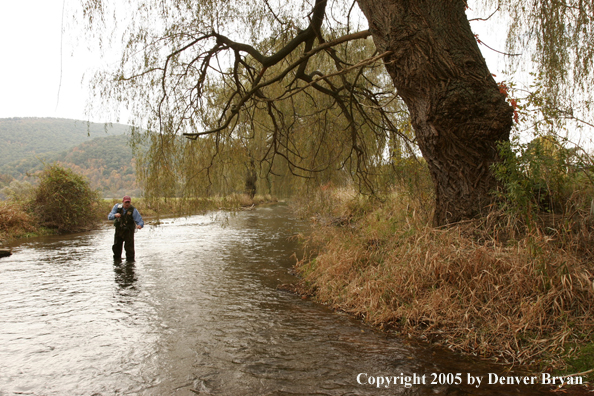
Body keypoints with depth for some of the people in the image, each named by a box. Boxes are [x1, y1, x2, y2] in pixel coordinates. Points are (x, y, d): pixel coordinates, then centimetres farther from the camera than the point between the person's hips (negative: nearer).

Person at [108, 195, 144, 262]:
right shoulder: (117, 207, -10)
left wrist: (140, 225, -46)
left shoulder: (133, 210, -18)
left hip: (129, 231, -3)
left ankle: (130, 260, 6)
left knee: (129, 248, -8)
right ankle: (117, 259, 35)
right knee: (116, 246, 14)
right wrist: (115, 215, -38)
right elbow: (109, 217, -15)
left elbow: (140, 221, -21)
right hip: (119, 230, 4)